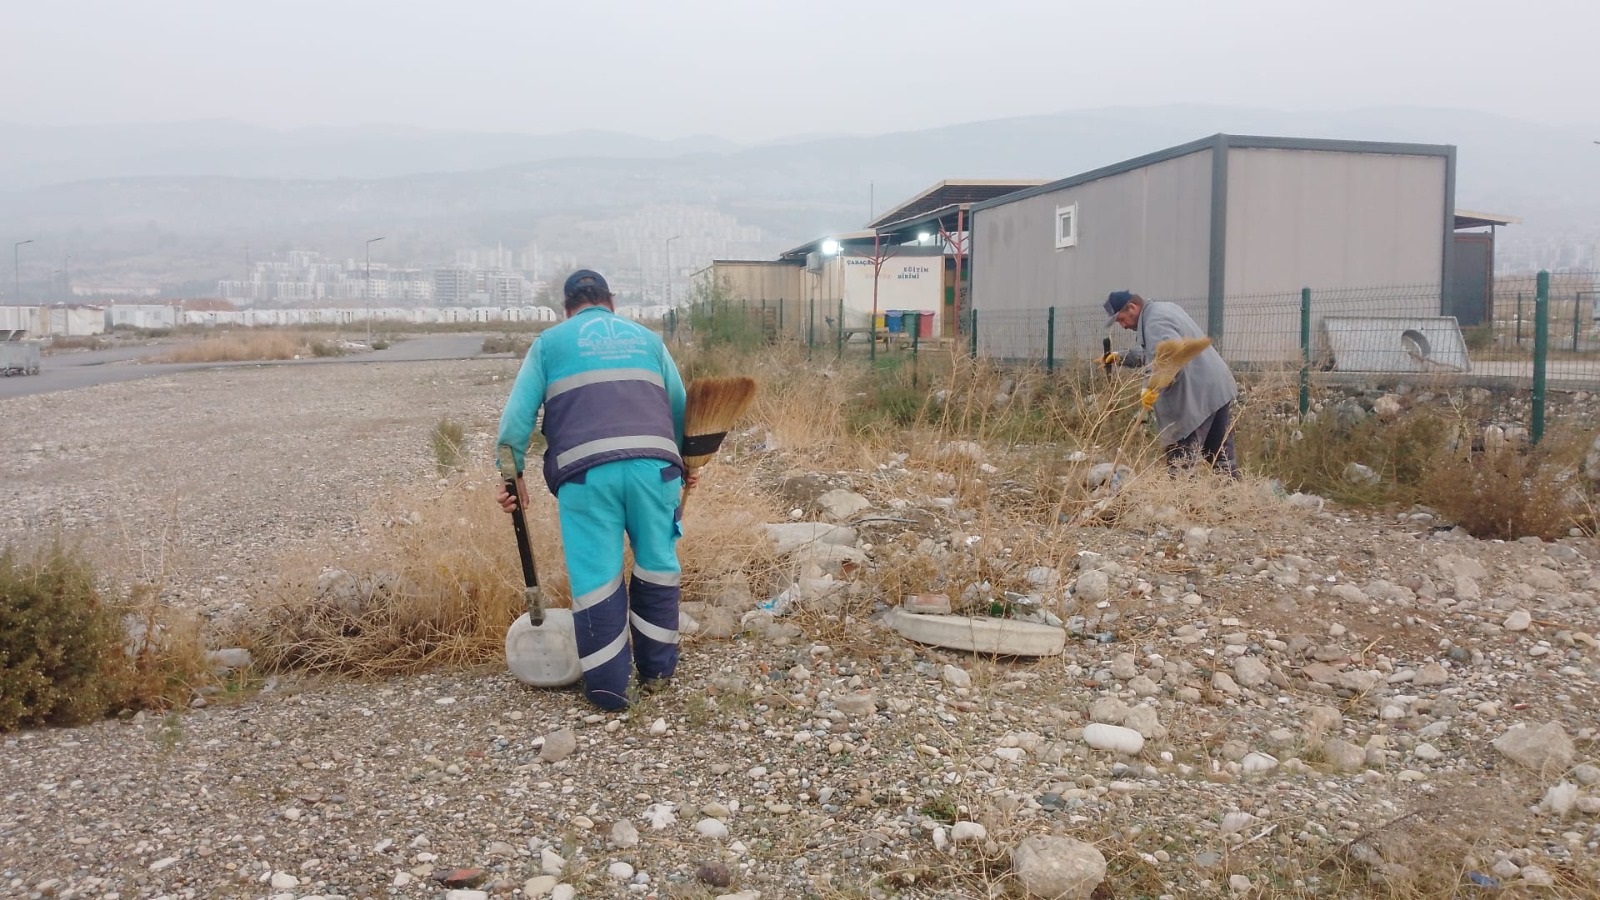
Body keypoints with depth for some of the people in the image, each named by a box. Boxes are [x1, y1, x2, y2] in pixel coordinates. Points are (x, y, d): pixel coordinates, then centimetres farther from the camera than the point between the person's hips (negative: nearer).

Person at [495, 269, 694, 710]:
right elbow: (680, 406, 22)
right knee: (657, 566, 15)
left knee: (596, 576, 4)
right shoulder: (647, 338, 24)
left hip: (585, 471, -2)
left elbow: (517, 414, 8)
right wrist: (685, 461, 32)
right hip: (653, 464, 2)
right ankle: (656, 669, 25)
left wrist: (512, 473, 11)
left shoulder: (549, 343, 18)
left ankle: (608, 685, 10)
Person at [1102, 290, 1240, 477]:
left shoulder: (1155, 322, -17)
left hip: (1199, 397, -11)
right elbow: (1151, 352, 29)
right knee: (1222, 457, 13)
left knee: (1180, 464, -7)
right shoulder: (1164, 308, 16)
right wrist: (1121, 357, 23)